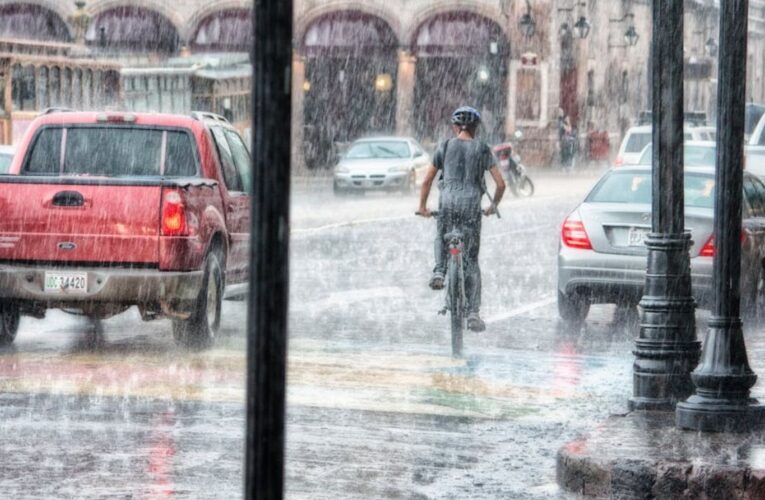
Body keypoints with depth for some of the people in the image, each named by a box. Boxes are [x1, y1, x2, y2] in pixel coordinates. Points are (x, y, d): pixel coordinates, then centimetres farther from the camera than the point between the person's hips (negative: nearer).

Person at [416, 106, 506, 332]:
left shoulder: (445, 147, 8)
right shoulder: (482, 149, 7)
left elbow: (427, 180, 9)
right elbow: (500, 184, 5)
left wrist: (422, 206, 22)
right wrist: (493, 205, 22)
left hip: (448, 200, 0)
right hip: (472, 203, 0)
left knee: (442, 237, 32)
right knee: (471, 261, 5)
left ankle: (439, 271, 3)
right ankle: (473, 312, -1)